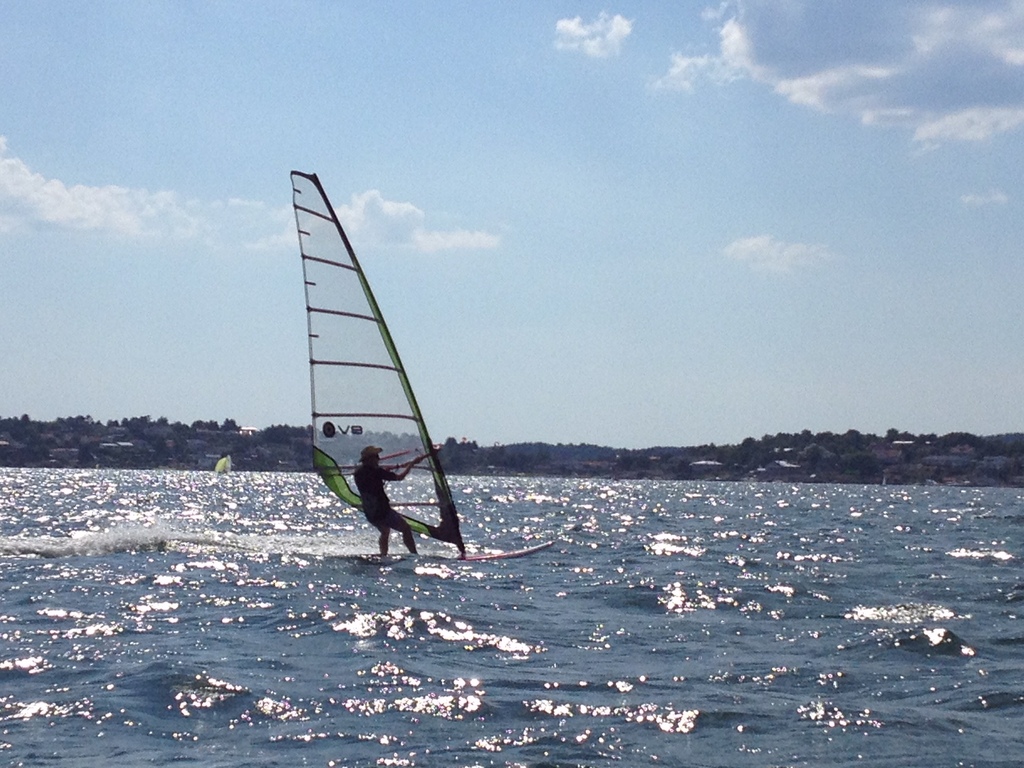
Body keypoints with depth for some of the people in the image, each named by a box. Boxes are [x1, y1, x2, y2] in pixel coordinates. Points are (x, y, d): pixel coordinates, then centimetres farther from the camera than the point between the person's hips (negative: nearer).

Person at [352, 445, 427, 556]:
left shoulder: (358, 472, 4)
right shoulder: (376, 471, -17)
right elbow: (399, 477, -13)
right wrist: (412, 463, -2)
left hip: (369, 514, 7)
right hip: (382, 511, -7)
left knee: (385, 532, 31)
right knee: (406, 529, 5)